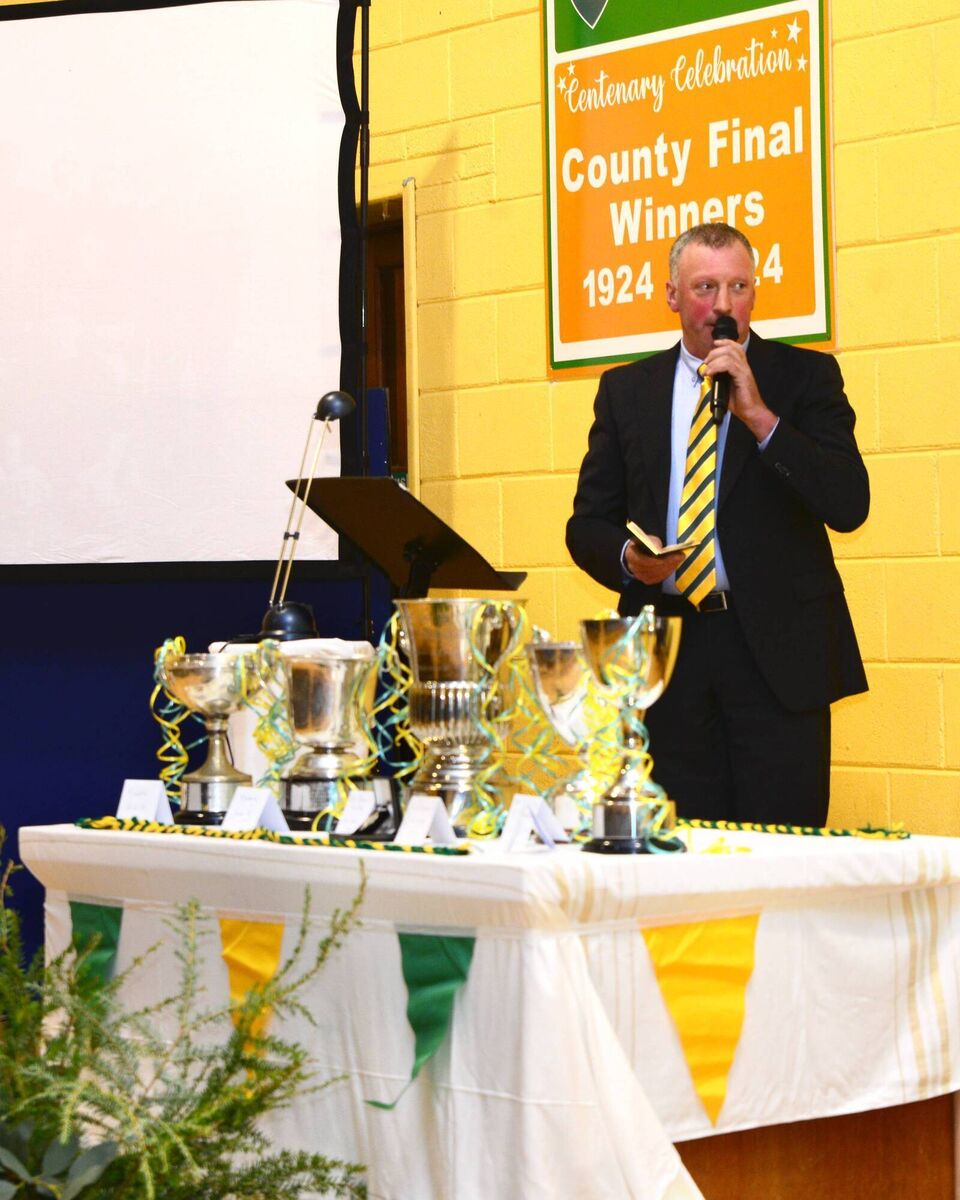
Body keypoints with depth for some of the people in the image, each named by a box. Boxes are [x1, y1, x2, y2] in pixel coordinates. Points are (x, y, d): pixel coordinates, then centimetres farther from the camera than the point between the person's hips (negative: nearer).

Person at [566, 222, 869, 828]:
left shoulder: (805, 375, 4)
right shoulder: (626, 390, 12)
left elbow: (849, 505, -8)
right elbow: (588, 524, 13)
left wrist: (760, 416, -15)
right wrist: (629, 558, -9)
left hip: (777, 646, -2)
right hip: (667, 648, 2)